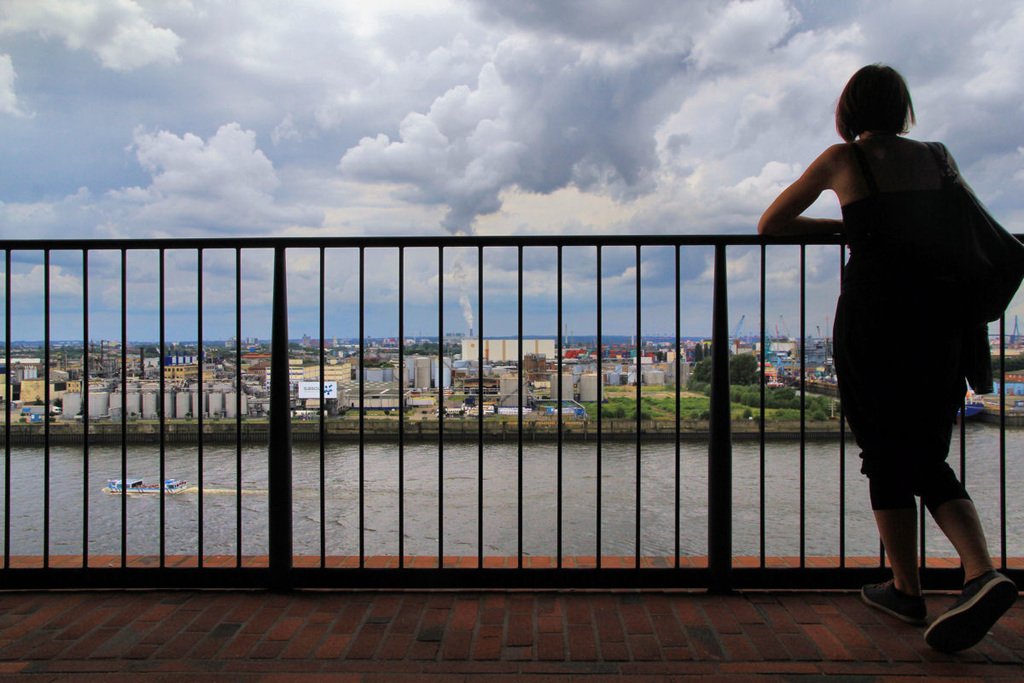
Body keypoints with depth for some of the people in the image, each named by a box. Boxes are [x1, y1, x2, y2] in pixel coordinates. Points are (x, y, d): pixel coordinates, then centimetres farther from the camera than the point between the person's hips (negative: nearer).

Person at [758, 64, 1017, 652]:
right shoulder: (937, 158, 15)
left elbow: (770, 224, 13)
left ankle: (907, 590, 14)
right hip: (944, 306, 4)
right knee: (928, 458, 11)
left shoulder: (843, 159, 5)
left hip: (877, 308, -4)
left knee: (887, 456, 7)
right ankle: (984, 572, -9)